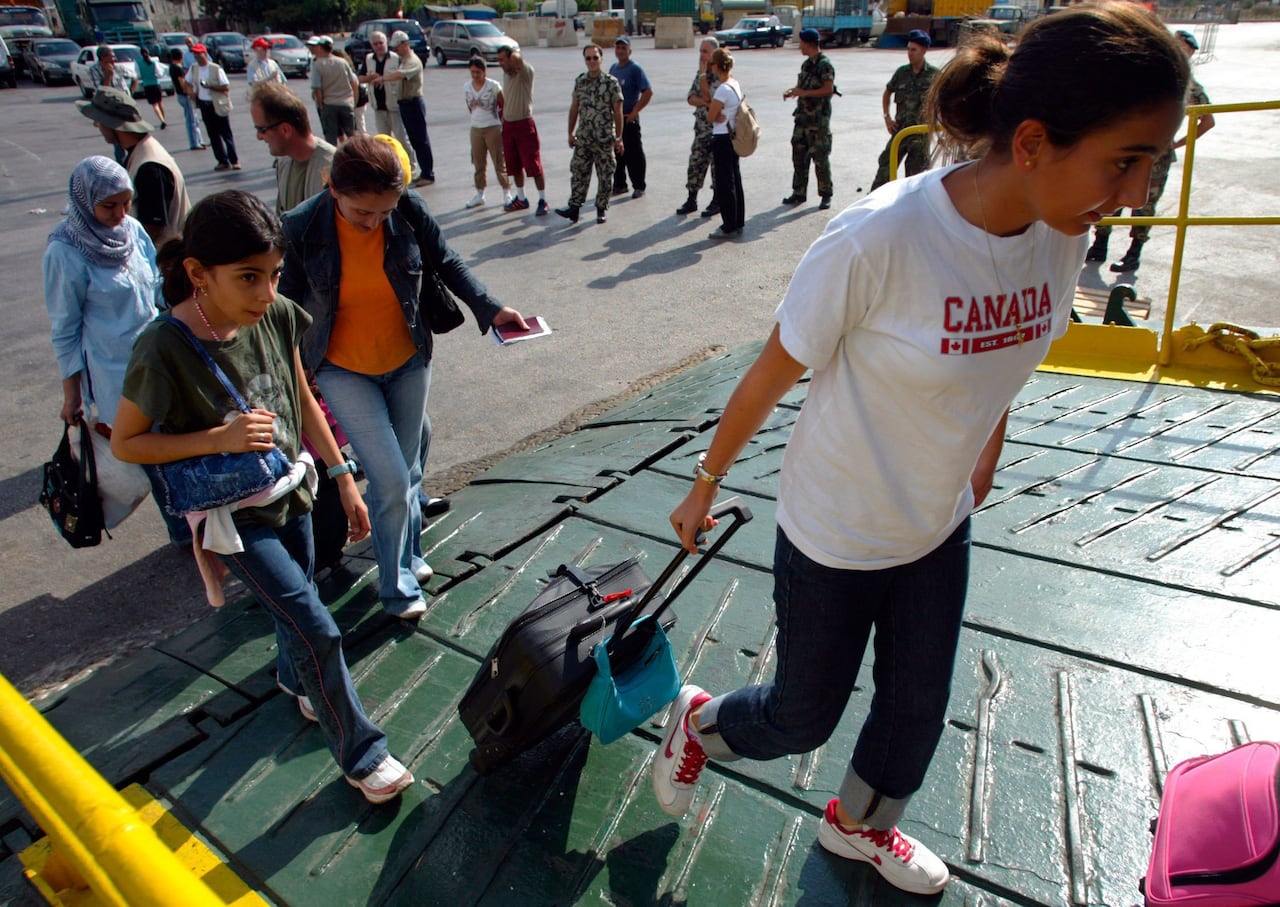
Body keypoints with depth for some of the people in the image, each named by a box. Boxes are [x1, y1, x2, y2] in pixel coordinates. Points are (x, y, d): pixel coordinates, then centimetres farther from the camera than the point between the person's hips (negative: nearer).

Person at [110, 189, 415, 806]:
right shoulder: (166, 350, -25)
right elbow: (125, 443, -12)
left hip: (289, 490, 5)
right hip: (232, 514, -5)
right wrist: (219, 438, -26)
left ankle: (296, 678, 58)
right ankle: (359, 755, 15)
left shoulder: (277, 316, -11)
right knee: (315, 628, -6)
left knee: (294, 604, 25)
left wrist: (344, 478, 5)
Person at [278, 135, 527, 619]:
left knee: (406, 472, 15)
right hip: (344, 371, -2)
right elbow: (288, 306, -6)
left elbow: (447, 265, 1)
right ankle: (398, 587, 13)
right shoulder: (302, 228, -18)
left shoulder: (409, 213, -15)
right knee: (391, 479, -9)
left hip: (407, 362, 3)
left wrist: (490, 308, -13)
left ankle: (406, 555, 41)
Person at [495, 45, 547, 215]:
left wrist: (516, 53, -17)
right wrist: (502, 123, 19)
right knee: (514, 166, 12)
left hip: (524, 124, -7)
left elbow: (516, 58, -36)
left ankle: (542, 201, 4)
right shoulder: (505, 74, 12)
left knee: (533, 165, -4)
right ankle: (521, 199, 25)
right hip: (508, 125, 7)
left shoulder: (525, 72, -13)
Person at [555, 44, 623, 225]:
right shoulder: (580, 81, 7)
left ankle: (601, 210, 14)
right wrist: (571, 133, 13)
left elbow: (617, 112, -4)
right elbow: (574, 108, 14)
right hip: (583, 138, 3)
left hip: (605, 138, -3)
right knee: (578, 172, 0)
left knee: (605, 176, 3)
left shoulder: (611, 82, -4)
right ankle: (574, 207, 1)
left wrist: (618, 138, -7)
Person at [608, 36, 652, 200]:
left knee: (633, 154, -2)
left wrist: (634, 112, -16)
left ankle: (639, 187, 6)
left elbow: (648, 92, -15)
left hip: (629, 118, -7)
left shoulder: (635, 69, -9)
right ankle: (619, 185, 23)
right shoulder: (613, 68, 12)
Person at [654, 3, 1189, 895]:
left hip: (941, 527, 6)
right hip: (835, 539, -6)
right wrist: (706, 484, -7)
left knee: (920, 707, 23)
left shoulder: (1062, 234, -11)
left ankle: (859, 824, 54)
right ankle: (698, 722, 48)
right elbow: (772, 376, -19)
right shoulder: (877, 240, -31)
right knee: (803, 718, 15)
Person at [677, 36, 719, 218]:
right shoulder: (701, 72, 10)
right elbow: (691, 98, 4)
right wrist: (706, 102, -15)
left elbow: (708, 97, -21)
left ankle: (717, 201, 11)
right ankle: (691, 200, 17)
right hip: (701, 126, 7)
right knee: (695, 162, 9)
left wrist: (703, 74, -14)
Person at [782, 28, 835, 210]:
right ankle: (799, 193, 17)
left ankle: (826, 195, 4)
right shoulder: (806, 64, 15)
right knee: (798, 155, 9)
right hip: (803, 115, 8)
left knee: (820, 157, -4)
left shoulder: (825, 65, -10)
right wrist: (792, 91, 6)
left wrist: (804, 92, -19)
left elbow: (828, 89, -19)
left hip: (819, 118, -8)